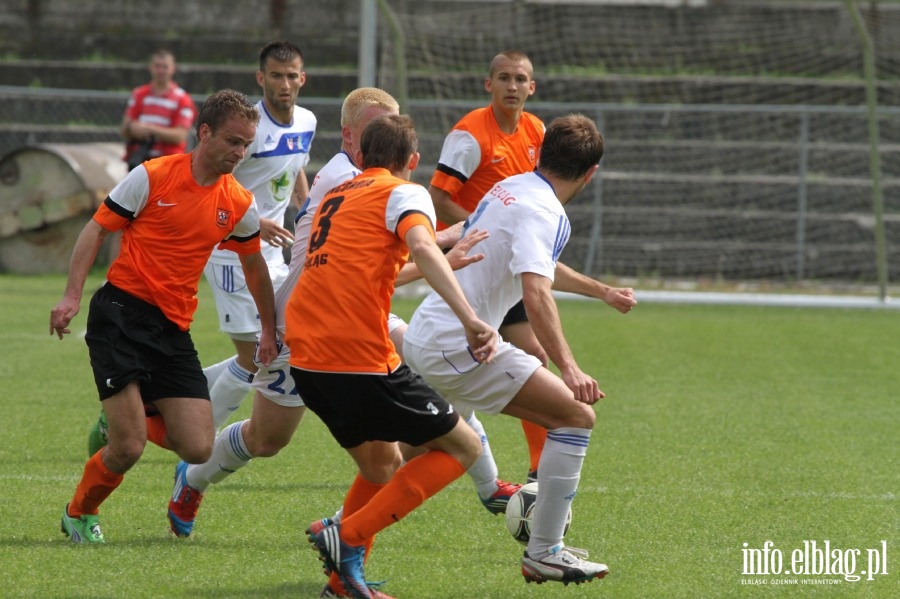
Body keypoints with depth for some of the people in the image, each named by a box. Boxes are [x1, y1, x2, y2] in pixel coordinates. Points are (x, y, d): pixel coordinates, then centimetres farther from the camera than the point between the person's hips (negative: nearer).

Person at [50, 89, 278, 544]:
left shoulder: (240, 205, 7)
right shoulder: (153, 177, -7)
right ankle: (80, 514, 15)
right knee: (128, 449, -15)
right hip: (122, 310, -5)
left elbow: (255, 267, 24)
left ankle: (126, 418, 22)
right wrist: (72, 295, -12)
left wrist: (269, 330, 27)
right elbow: (97, 230, -2)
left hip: (174, 328, 5)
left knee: (197, 449, -8)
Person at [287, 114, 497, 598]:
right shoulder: (404, 193, 0)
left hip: (305, 356, 8)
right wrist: (471, 321, -28)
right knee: (462, 446, 3)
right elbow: (422, 248, -20)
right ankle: (348, 536, -8)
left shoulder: (336, 195, 24)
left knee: (381, 465, 25)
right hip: (360, 357, -8)